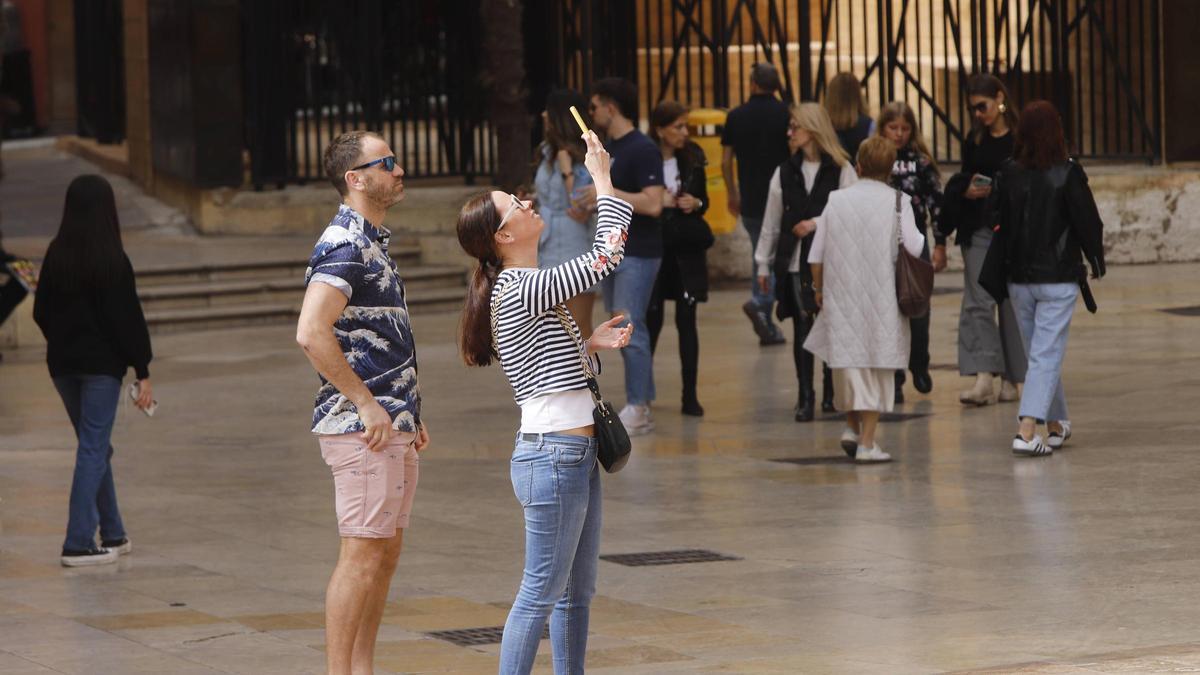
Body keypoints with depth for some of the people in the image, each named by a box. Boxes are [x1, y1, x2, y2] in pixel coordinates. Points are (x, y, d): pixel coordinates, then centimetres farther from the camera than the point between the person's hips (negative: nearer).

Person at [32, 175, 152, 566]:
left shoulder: (56, 256, 2)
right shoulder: (112, 261, -13)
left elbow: (41, 312, 9)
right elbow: (128, 318, -14)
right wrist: (143, 372, -9)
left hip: (62, 363, 6)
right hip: (102, 363, -6)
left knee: (94, 447, 17)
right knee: (93, 450, -3)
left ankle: (112, 535, 24)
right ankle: (79, 543, -9)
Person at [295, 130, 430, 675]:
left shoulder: (374, 242, 18)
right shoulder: (344, 246, -15)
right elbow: (311, 333, -27)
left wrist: (408, 414, 21)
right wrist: (366, 404, -22)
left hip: (390, 427, 10)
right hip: (363, 427, -10)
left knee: (385, 552, 12)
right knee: (362, 554, -8)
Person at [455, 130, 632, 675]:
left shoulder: (524, 290, 15)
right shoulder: (524, 288, -15)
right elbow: (608, 253, -19)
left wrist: (592, 344, 6)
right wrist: (601, 175, -9)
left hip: (573, 451, 10)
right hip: (554, 453, -10)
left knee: (577, 590, 14)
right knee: (542, 592, -6)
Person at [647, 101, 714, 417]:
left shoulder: (692, 158, 3)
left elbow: (704, 200, 14)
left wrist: (695, 204, -8)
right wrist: (657, 202, -18)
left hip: (687, 251, 3)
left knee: (686, 320, 3)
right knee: (652, 319, 3)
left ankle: (690, 396, 5)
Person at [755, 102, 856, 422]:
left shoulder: (841, 170, -2)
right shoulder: (784, 173, 9)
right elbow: (772, 222, 12)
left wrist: (818, 223, -13)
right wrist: (763, 263, 13)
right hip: (795, 261, 2)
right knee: (802, 329, 0)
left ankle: (831, 394, 18)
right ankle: (805, 397, 2)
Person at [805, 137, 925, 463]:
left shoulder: (837, 200, 3)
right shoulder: (897, 201, -5)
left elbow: (816, 254, 4)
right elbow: (914, 246, -13)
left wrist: (818, 288, 16)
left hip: (842, 294, 2)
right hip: (883, 295, -2)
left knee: (848, 359, 14)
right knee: (878, 366, 3)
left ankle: (852, 427, 9)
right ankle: (867, 442, 1)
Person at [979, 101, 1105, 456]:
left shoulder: (1008, 175, -3)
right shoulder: (1068, 174, -11)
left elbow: (998, 222, 3)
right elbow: (1088, 221, -6)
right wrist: (1096, 261, 9)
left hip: (1019, 279, 4)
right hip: (1058, 277, -3)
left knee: (1038, 351, 17)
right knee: (1047, 354, -4)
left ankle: (1056, 424, 28)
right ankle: (1027, 430, -17)